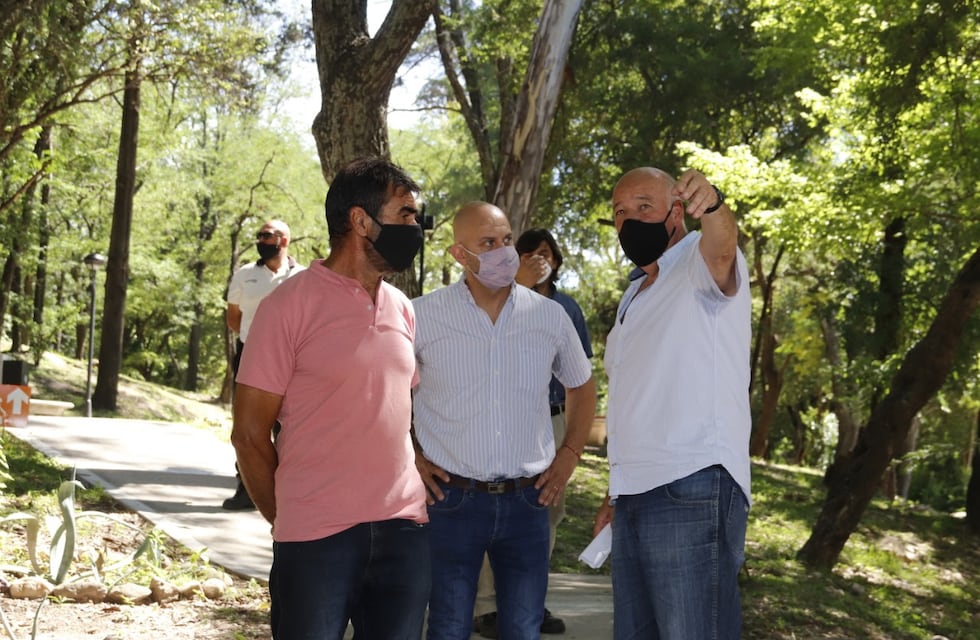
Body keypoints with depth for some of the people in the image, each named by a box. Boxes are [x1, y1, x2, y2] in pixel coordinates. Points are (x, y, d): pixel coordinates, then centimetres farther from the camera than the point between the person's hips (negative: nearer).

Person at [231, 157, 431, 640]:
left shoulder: (404, 310, 11)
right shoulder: (289, 305, -7)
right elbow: (250, 435, -5)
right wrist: (287, 523, 2)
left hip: (405, 529, 5)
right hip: (317, 538, -5)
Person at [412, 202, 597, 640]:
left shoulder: (550, 315, 2)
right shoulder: (423, 315, -6)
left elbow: (581, 386, 18)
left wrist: (569, 455, 9)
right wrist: (409, 456, -1)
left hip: (527, 500, 2)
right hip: (452, 499, -2)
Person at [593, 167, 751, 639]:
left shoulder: (702, 264, -2)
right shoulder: (636, 294, 22)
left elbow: (721, 246, -28)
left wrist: (712, 206, -51)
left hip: (692, 489, -8)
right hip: (636, 495, 8)